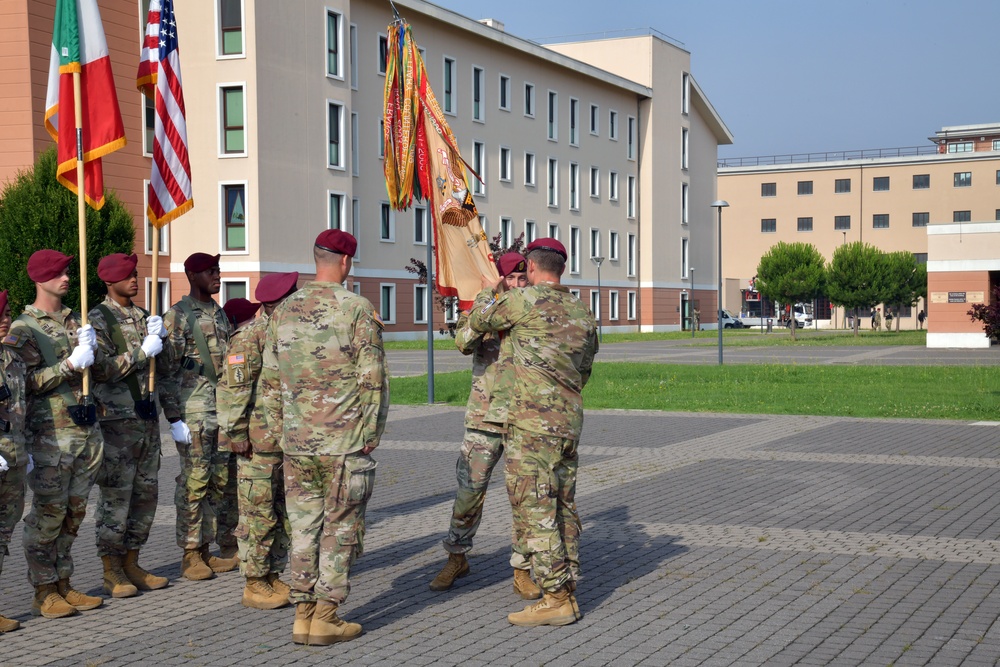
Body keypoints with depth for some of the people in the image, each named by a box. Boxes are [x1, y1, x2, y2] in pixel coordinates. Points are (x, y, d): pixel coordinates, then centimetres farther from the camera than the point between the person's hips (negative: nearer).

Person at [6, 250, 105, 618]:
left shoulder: (77, 321, 15)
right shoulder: (24, 328, -5)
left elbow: (101, 374, 13)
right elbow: (28, 381, -14)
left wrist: (92, 349, -6)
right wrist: (71, 364, -22)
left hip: (87, 431, 6)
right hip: (51, 434, -6)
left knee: (74, 512, 10)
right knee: (48, 514, -3)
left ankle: (64, 585, 19)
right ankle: (44, 592, 6)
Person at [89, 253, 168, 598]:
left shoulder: (142, 316, 14)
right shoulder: (98, 319, -7)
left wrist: (160, 335, -1)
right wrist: (143, 351, -18)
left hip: (147, 418, 7)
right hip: (117, 422, -7)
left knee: (146, 494, 10)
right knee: (116, 497, -3)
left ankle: (131, 565, 19)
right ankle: (112, 572, 6)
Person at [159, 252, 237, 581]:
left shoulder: (220, 313, 16)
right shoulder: (177, 316, -6)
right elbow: (165, 371, -9)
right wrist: (174, 419, -14)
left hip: (227, 411, 7)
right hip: (195, 414, -7)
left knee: (226, 480, 9)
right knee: (194, 482, -3)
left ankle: (227, 547, 18)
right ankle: (192, 555, 4)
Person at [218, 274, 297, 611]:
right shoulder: (249, 336, -13)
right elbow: (232, 387, -17)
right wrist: (236, 433, -18)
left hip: (288, 440, 9)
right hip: (259, 442, -9)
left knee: (284, 511, 13)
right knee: (258, 513, -2)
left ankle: (273, 577, 22)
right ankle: (254, 585, 6)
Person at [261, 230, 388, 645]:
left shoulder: (283, 311, 6)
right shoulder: (357, 309, -9)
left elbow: (269, 380, 10)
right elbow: (373, 379, -10)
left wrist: (279, 431, 17)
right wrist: (371, 432, -1)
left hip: (296, 442, 5)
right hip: (344, 441, -4)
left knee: (304, 528, 11)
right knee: (340, 530, 4)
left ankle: (303, 613, 14)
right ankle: (325, 618, 6)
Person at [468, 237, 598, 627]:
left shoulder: (527, 301, -10)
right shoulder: (582, 314, 12)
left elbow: (480, 320, 5)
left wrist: (486, 295, 25)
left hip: (531, 422, -8)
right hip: (569, 422, 8)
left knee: (535, 511, -6)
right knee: (563, 508, 12)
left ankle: (555, 599, -7)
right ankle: (568, 592, 17)